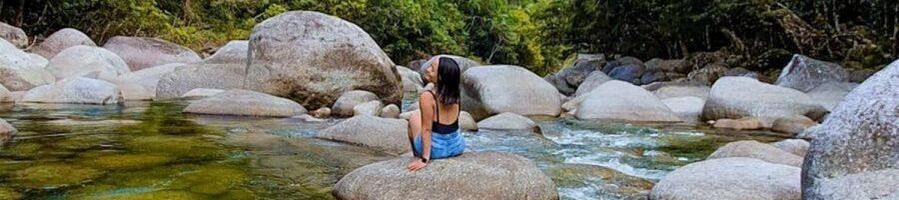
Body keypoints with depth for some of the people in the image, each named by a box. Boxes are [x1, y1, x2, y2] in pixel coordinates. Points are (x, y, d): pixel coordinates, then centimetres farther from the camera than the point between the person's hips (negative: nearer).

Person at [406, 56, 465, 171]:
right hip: (457, 147, 5)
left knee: (414, 118, 24)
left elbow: (427, 129, -21)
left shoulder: (427, 97, -24)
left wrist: (424, 159, -17)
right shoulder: (455, 94, -10)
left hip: (436, 150, -4)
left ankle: (417, 156, 34)